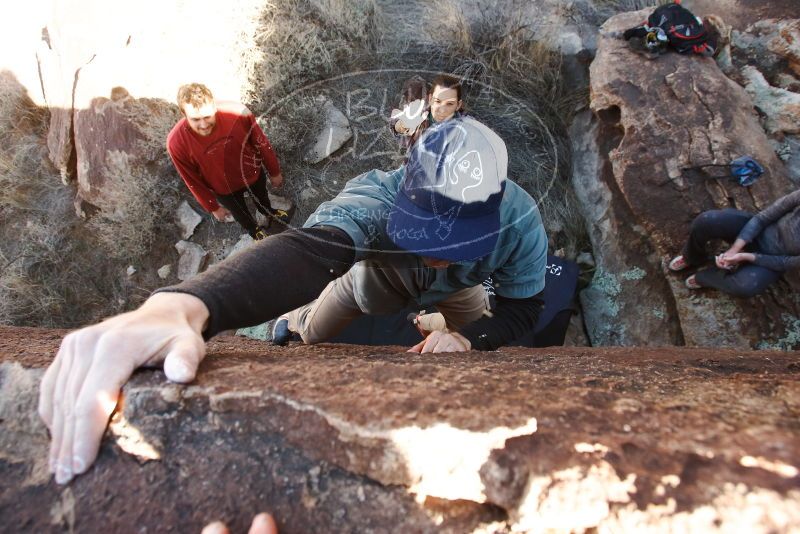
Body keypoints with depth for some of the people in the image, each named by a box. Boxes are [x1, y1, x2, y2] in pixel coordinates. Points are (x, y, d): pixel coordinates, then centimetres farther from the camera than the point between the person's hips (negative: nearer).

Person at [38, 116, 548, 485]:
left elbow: (523, 306, -22)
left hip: (461, 293, 2)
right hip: (381, 272, -1)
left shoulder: (520, 220, -37)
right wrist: (183, 305, -83)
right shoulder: (378, 196, -45)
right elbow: (309, 249, -64)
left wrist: (469, 337, -44)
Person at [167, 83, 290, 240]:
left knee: (262, 198, 33)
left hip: (253, 174, 1)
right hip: (224, 189, 0)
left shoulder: (237, 112, -34)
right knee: (241, 214, 30)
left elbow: (261, 144, -16)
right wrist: (213, 207, -3)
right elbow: (193, 181, -16)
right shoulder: (176, 143, -33)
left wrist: (275, 172, -2)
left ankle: (269, 213, 69)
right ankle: (254, 229, 64)